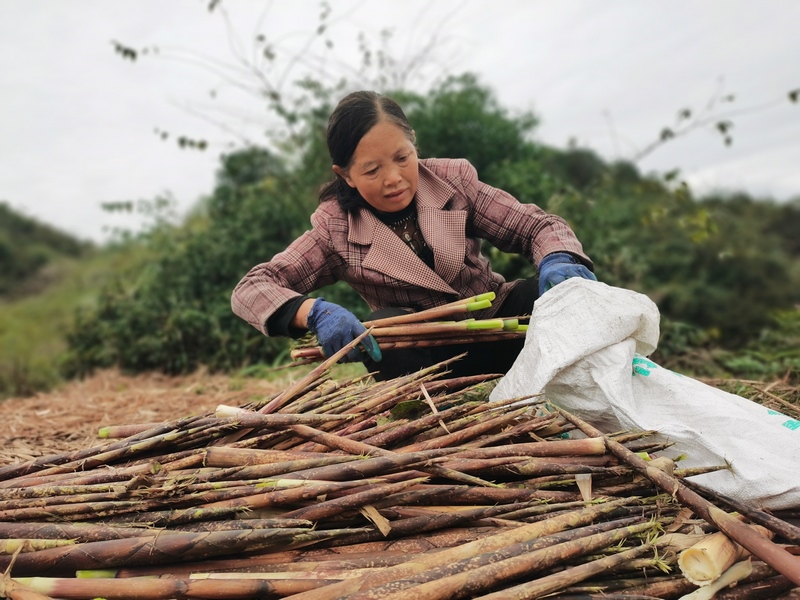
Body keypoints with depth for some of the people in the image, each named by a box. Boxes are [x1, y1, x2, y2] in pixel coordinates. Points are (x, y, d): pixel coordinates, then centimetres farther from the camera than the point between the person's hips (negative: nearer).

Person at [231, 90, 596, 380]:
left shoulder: (452, 179, -9)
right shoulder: (336, 230, -13)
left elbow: (537, 226, -8)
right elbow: (249, 290, -18)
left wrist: (557, 261, -33)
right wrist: (315, 312, -39)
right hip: (428, 353, -1)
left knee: (554, 290, -27)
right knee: (383, 327, -33)